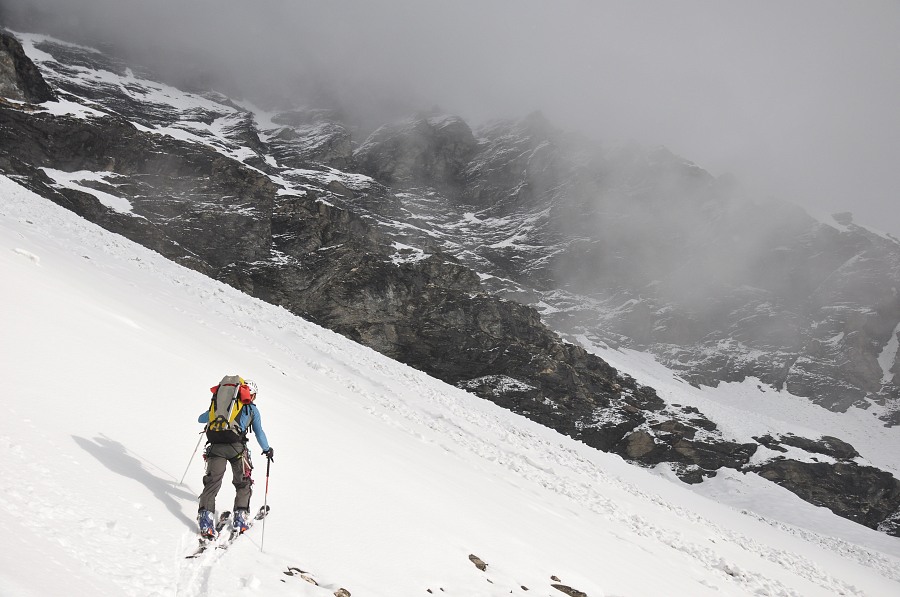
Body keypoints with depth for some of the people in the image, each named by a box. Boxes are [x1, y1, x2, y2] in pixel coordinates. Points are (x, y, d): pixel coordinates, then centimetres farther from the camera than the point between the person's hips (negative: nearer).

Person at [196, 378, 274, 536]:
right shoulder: (252, 409, 16)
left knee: (212, 482, 2)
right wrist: (267, 449, 25)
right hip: (237, 448, -2)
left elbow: (201, 419, 29)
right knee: (243, 483, 14)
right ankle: (240, 517, 5)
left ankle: (205, 515, -15)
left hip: (216, 446, 2)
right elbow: (259, 433, 10)